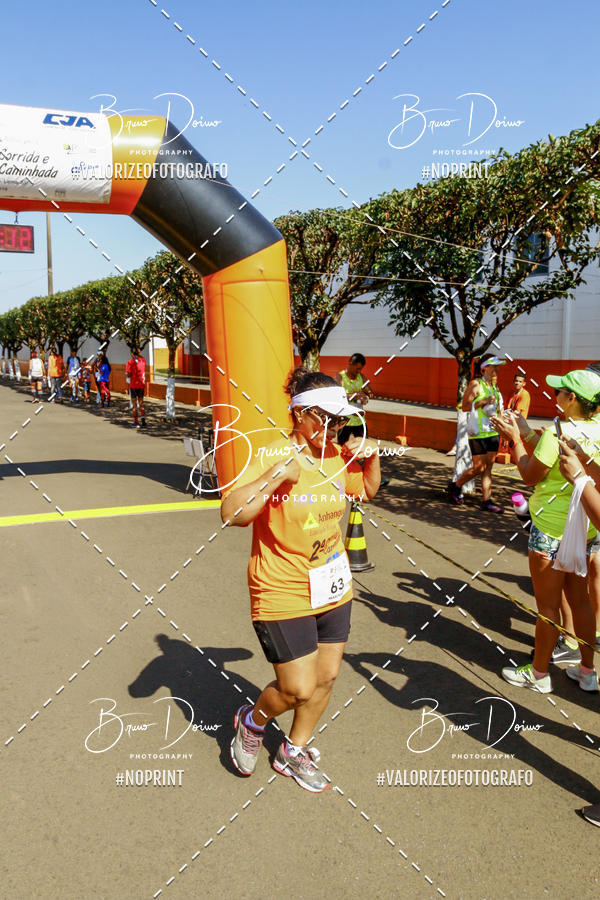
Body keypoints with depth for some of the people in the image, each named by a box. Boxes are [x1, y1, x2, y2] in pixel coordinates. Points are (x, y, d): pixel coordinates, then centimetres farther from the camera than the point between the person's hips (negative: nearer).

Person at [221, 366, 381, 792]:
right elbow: (231, 513, -28)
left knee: (327, 676, 15)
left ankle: (294, 751, 38)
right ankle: (252, 722, 31)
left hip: (334, 590, 7)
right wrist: (277, 476, -35)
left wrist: (372, 455, 2)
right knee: (299, 689, -2)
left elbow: (368, 490, 20)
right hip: (284, 595, -7)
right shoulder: (272, 457, -18)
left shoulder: (338, 455, 1)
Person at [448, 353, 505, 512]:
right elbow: (465, 407, -14)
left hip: (493, 432, 7)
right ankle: (455, 486, 19)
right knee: (479, 468, -3)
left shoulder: (494, 385, 15)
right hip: (479, 433, -7)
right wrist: (483, 402, -20)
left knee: (488, 468, 6)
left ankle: (487, 500, 8)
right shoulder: (475, 384, -8)